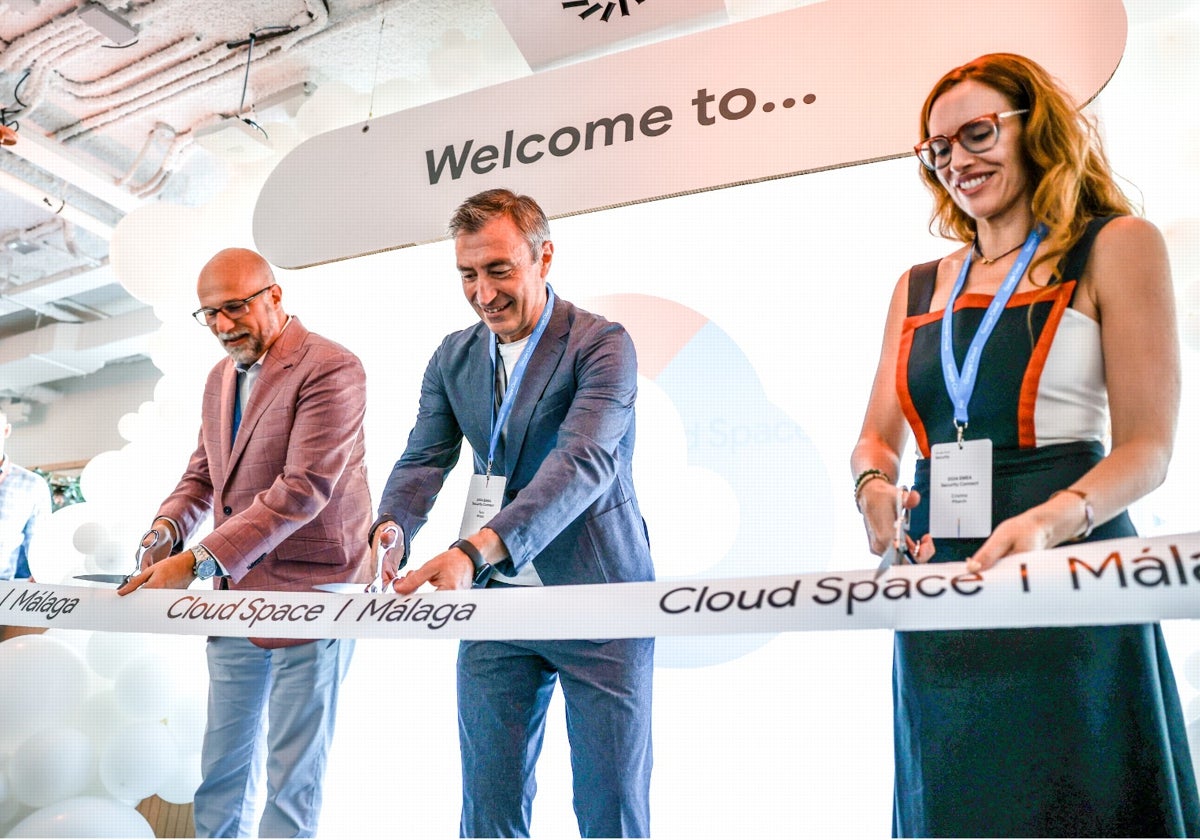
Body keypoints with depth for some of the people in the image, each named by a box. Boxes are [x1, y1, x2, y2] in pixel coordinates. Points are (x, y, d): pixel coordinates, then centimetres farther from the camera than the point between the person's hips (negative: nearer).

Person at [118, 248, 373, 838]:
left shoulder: (330, 369, -15)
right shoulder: (221, 376, 13)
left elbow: (304, 488, -23)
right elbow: (204, 472, 19)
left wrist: (196, 560, -26)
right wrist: (168, 527, -3)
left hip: (306, 593, -8)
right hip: (234, 593, 8)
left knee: (293, 776, 4)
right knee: (222, 766, 18)